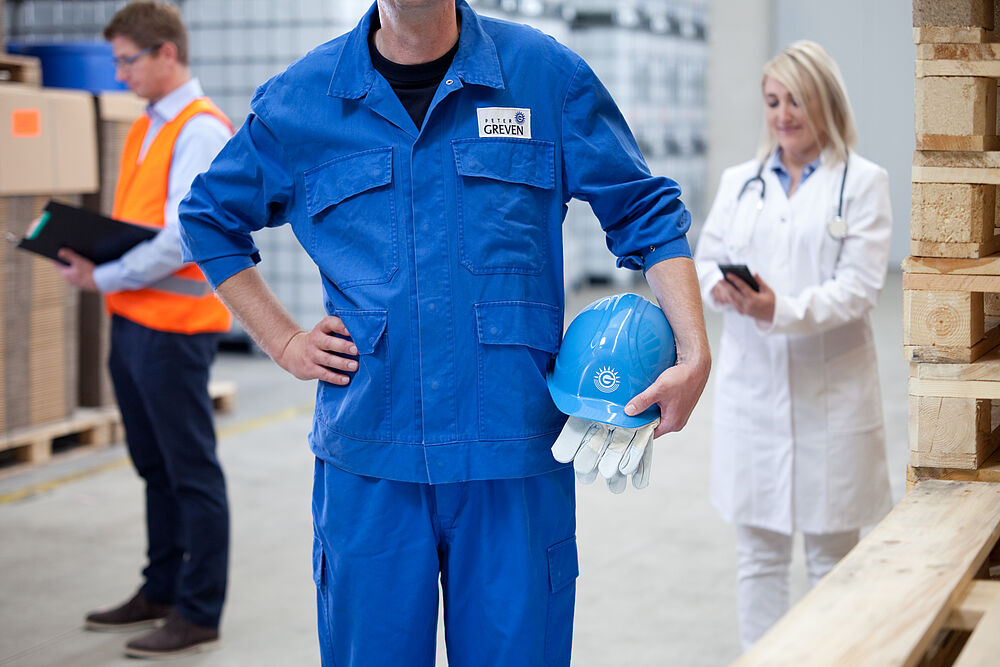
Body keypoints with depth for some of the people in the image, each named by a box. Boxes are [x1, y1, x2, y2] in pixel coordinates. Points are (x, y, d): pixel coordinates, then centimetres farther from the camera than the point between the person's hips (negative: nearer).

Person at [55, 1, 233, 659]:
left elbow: (182, 240, -22)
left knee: (192, 471, -1)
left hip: (174, 327, -9)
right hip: (133, 322, 9)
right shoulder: (146, 128, 15)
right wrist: (89, 254, 2)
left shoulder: (201, 131, -14)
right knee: (156, 468, 18)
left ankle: (199, 615, 6)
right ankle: (162, 591, 30)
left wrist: (103, 278, -17)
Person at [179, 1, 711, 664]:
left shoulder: (546, 74, 2)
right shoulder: (298, 100, 5)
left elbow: (646, 211, 7)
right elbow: (209, 219, 20)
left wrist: (695, 355, -5)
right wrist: (285, 343, 9)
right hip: (368, 457, 1)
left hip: (515, 457, -1)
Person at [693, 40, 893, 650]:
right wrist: (719, 287, -14)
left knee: (832, 552, 6)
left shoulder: (863, 182, -1)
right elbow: (705, 257, 10)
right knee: (758, 549, 8)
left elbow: (860, 285, -9)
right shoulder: (740, 181, 12)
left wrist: (783, 311, -24)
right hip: (751, 387, 3)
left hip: (830, 389, -3)